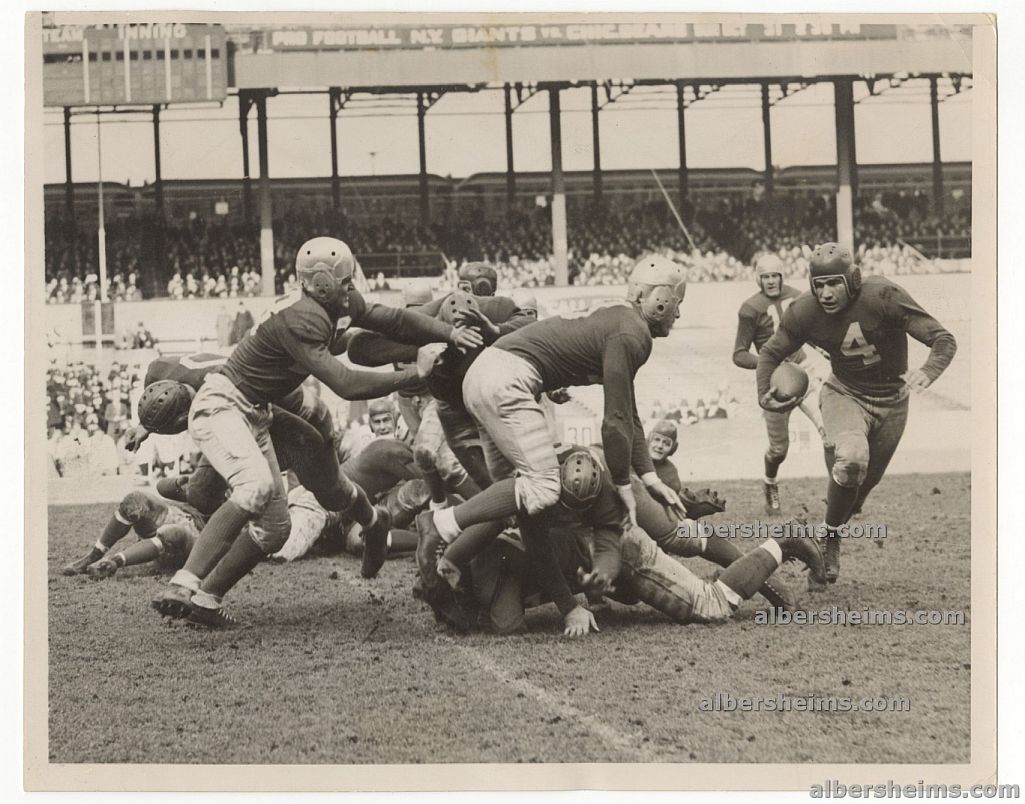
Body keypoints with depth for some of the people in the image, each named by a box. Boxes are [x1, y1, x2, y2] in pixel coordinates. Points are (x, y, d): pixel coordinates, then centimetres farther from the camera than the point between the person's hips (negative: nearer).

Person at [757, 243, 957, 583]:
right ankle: (830, 536, -10)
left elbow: (943, 340, -26)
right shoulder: (804, 313, -19)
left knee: (865, 481, 13)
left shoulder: (883, 297, -28)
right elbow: (771, 353, 0)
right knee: (852, 459, -30)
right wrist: (765, 396, -18)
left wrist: (928, 372, -47)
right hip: (845, 395, -1)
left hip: (891, 401, 1)